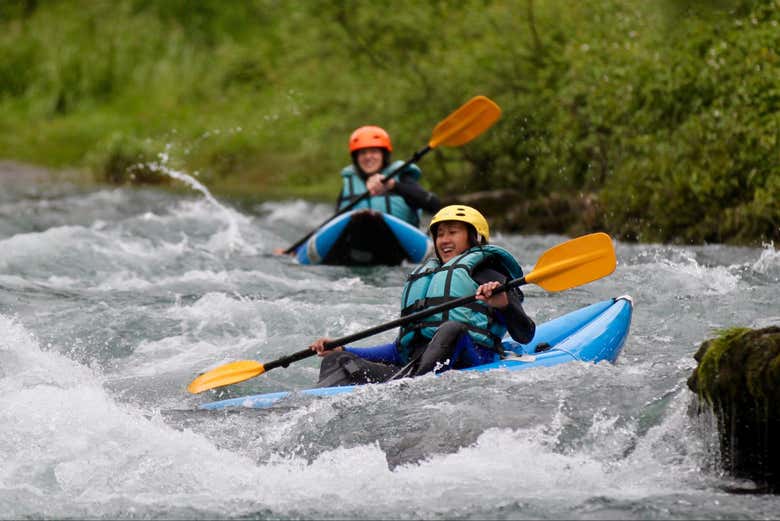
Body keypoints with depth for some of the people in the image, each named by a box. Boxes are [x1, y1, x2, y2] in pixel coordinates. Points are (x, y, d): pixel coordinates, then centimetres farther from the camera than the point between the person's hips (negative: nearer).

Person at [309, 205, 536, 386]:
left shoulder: (488, 278, 16)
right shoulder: (425, 277, 36)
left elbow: (525, 336, 2)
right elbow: (400, 350, 34)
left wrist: (504, 304, -19)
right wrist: (341, 350, 25)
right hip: (412, 367, 6)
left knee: (452, 329, -36)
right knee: (338, 362, -10)